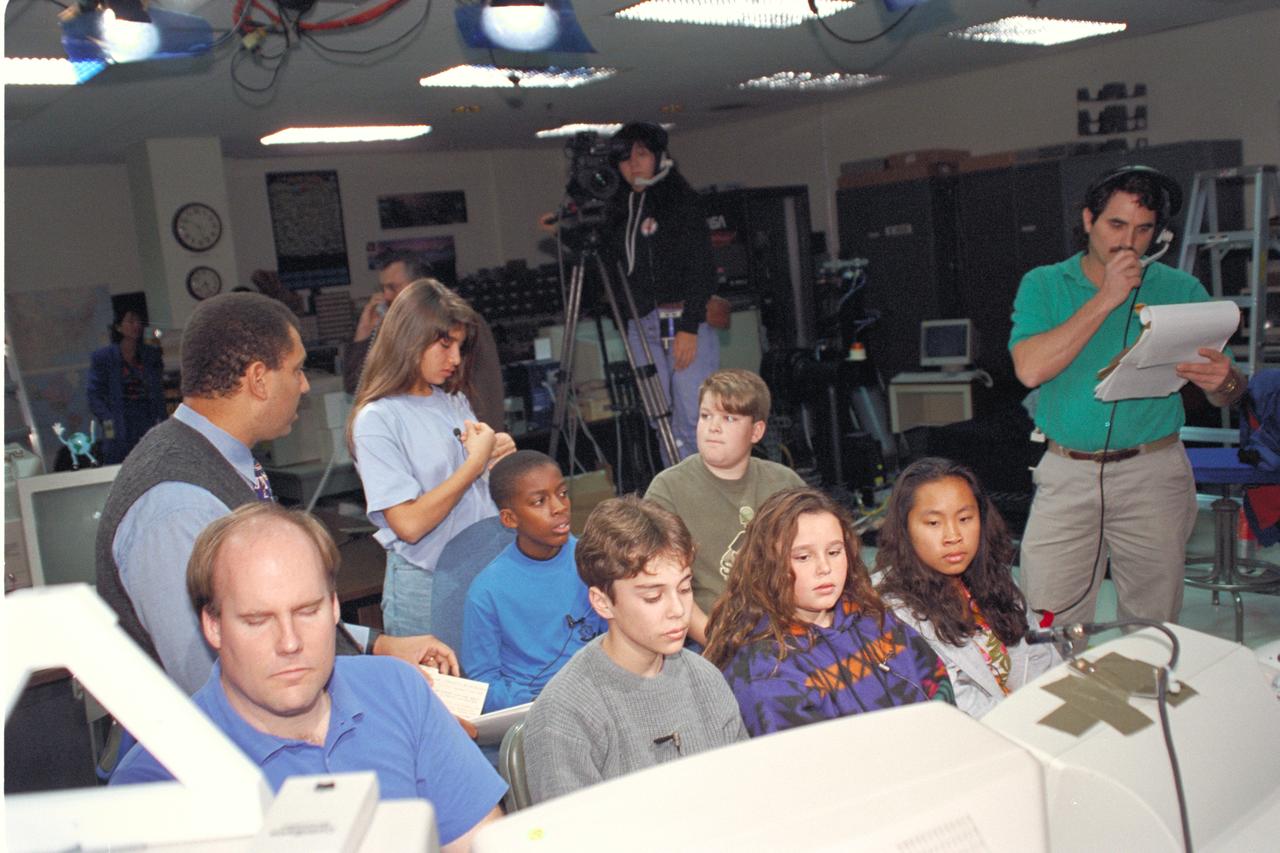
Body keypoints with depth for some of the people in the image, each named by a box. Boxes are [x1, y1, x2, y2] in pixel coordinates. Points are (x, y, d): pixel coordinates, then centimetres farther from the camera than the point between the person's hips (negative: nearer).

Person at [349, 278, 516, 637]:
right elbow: (409, 524, -20)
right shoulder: (376, 420, -12)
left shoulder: (454, 402, 9)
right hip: (425, 587, -6)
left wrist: (498, 457, -2)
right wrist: (475, 463, -15)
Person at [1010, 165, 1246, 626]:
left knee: (1151, 629, 8)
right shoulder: (1043, 285, 4)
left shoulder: (1181, 291, 5)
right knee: (1049, 632, -3)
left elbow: (1227, 396, 4)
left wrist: (1224, 381, -21)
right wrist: (1106, 299, -13)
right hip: (1066, 475, -1)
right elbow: (1030, 369, -14)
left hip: (1154, 473, 1)